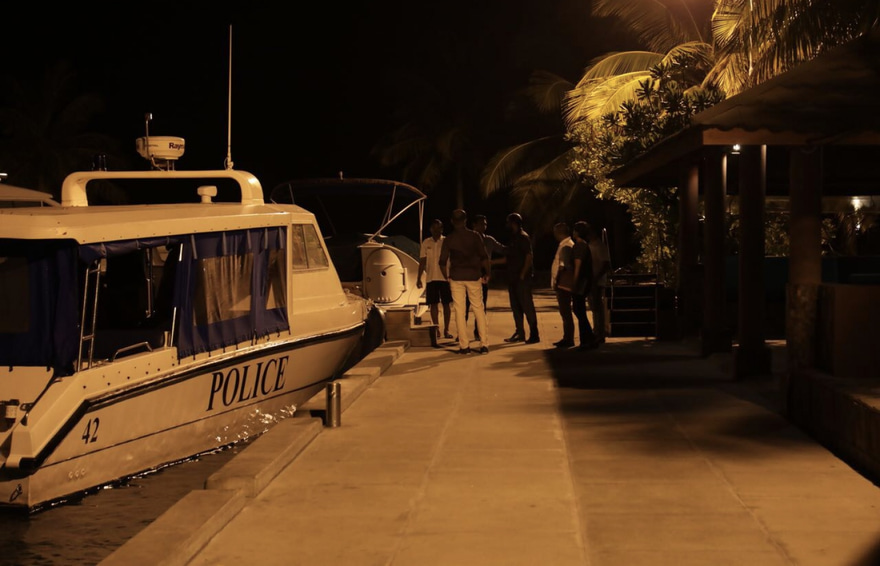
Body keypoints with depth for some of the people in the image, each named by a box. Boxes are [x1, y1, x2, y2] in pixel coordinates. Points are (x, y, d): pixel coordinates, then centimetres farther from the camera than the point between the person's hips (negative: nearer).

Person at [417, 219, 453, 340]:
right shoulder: (426, 243, 6)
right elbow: (422, 261, 9)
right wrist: (419, 278, 5)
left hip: (445, 278, -2)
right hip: (431, 278, 2)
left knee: (446, 304, 0)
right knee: (433, 304, 3)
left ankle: (446, 330, 5)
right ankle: (436, 329, 10)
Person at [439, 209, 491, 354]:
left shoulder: (448, 239, 0)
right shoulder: (474, 236, -1)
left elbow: (443, 262, -1)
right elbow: (484, 257, -3)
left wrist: (446, 277, 14)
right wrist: (486, 273, 9)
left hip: (456, 277, 0)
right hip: (473, 276, 0)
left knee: (459, 311, 3)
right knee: (479, 310, 6)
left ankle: (464, 345, 0)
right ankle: (484, 344, 1)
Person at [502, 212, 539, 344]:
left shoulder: (523, 237, -10)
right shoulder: (513, 238, 17)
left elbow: (529, 257, -16)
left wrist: (523, 274, -19)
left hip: (522, 278, -9)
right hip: (513, 278, 9)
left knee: (527, 305, -9)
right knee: (515, 306, 10)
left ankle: (534, 334, -7)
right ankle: (519, 333, 15)